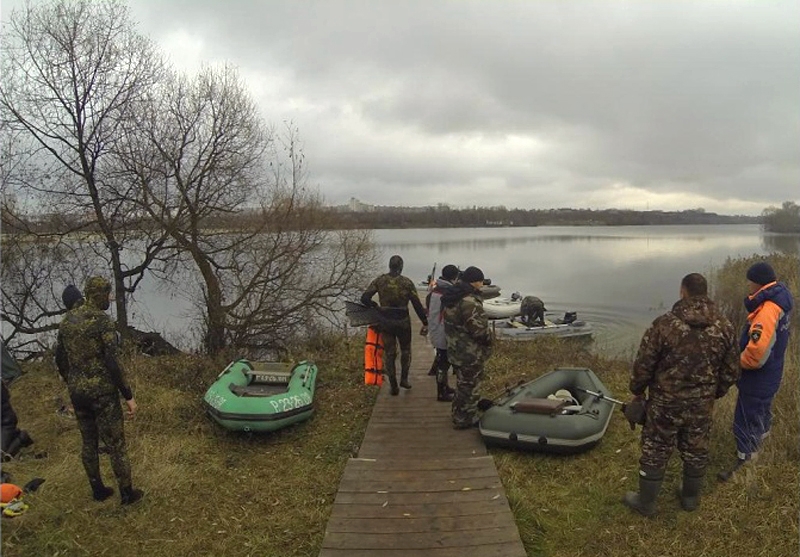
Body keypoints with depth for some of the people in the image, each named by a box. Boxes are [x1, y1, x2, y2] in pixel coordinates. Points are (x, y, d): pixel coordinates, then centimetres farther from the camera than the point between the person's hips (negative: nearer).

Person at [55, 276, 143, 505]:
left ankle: (98, 490, 33)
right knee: (115, 444, 5)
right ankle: (127, 493, 17)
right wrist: (128, 395, -14)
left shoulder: (67, 321, 5)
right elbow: (112, 363, -21)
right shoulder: (103, 321, -19)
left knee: (88, 442, 19)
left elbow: (60, 360, 12)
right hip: (103, 392, -7)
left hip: (78, 392, 7)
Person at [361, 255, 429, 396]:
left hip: (385, 321, 1)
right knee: (405, 350, 22)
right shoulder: (407, 282, -8)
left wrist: (375, 306, 12)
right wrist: (425, 322, -1)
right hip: (403, 321, -1)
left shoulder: (379, 281, -4)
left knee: (389, 353, 11)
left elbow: (364, 298, -7)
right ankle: (404, 379, 20)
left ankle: (393, 386, 13)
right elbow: (417, 305, -8)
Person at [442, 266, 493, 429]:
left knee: (462, 384, 24)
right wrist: (489, 336, -7)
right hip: (470, 354, -10)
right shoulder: (469, 301, -26)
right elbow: (479, 328, -27)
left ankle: (459, 414, 38)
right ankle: (465, 420, 18)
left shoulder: (452, 297, 7)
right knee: (469, 386, 5)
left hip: (456, 350, 10)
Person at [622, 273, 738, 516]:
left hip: (665, 402, -4)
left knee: (655, 452, 10)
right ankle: (691, 497, 40)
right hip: (702, 404, 4)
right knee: (696, 451, 21)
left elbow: (643, 364, -13)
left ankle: (646, 502, 24)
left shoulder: (665, 324, -20)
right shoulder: (725, 327, -6)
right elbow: (731, 371, 3)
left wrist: (637, 391, 4)